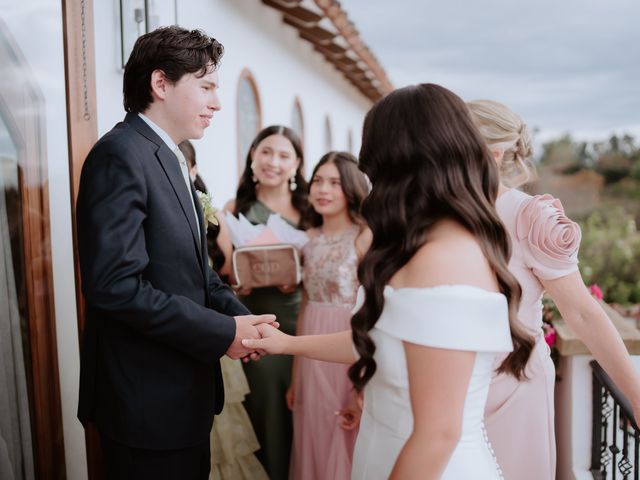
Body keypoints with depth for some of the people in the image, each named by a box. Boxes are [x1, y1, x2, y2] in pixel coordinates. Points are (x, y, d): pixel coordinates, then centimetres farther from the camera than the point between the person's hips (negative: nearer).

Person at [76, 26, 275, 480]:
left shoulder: (169, 160, 13)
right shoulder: (121, 156, -18)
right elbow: (115, 284, -27)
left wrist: (239, 316, -3)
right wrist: (223, 332, -20)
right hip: (148, 400, -9)